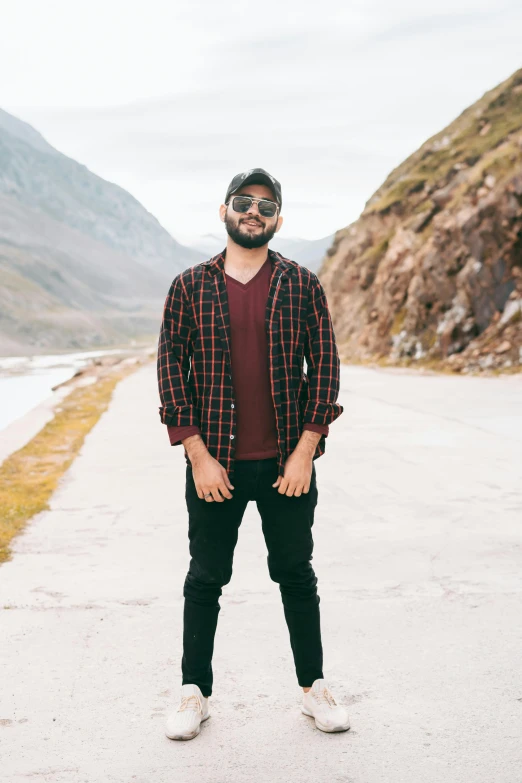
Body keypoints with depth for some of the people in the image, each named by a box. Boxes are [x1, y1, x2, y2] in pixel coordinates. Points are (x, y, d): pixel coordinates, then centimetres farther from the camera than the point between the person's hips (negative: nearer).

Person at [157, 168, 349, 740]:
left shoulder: (302, 285, 3)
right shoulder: (190, 285, 2)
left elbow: (325, 366, 1)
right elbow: (170, 366, -1)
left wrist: (305, 451, -7)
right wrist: (199, 455, -8)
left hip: (287, 462, 0)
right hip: (214, 463, 0)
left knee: (296, 575, 11)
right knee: (205, 579, 9)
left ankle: (314, 688, 26)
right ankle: (194, 693, 25)